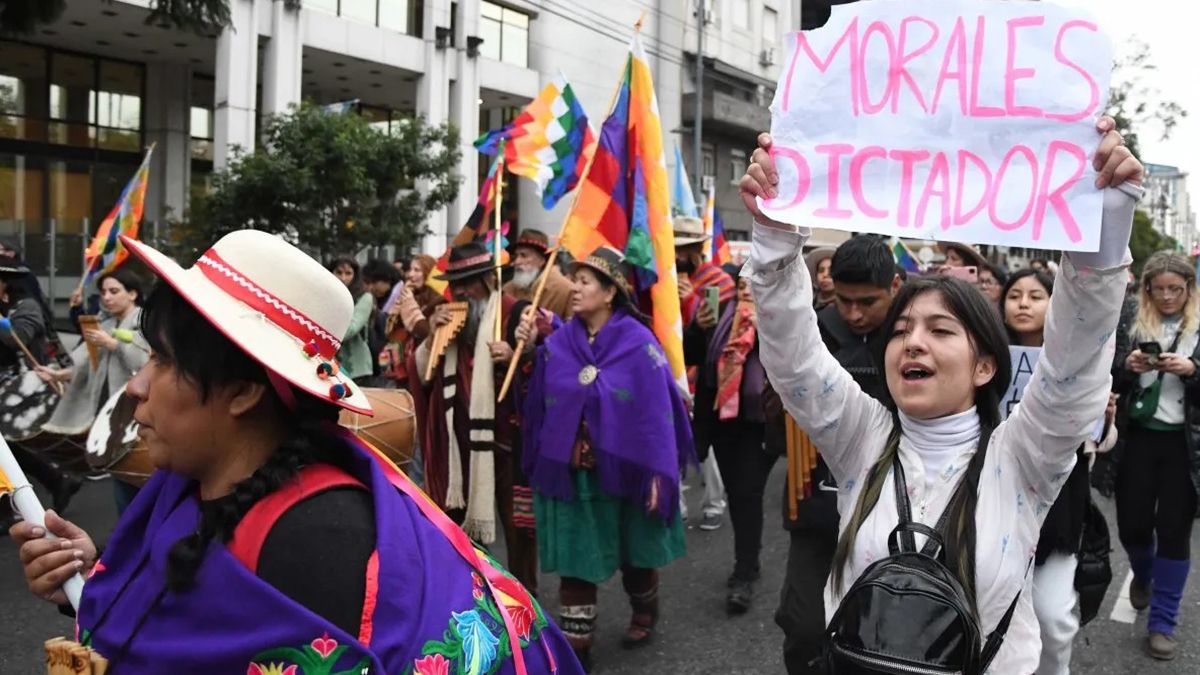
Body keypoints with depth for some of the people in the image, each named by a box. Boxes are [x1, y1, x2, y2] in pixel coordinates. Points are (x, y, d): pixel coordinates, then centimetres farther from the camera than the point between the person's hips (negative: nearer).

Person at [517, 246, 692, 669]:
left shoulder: (638, 343, -12)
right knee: (574, 559, 5)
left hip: (625, 469, -2)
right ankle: (575, 646, 18)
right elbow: (538, 407, 6)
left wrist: (658, 474, -16)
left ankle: (645, 613, 46)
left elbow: (657, 411, -13)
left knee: (635, 552, 18)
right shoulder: (557, 343, 0)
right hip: (571, 472, 2)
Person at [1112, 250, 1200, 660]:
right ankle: (1142, 576, 39)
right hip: (1139, 438, 2)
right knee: (1132, 524, 4)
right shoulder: (1135, 326, 4)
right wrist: (1127, 367, -14)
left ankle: (1163, 623, 14)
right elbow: (1113, 385, 6)